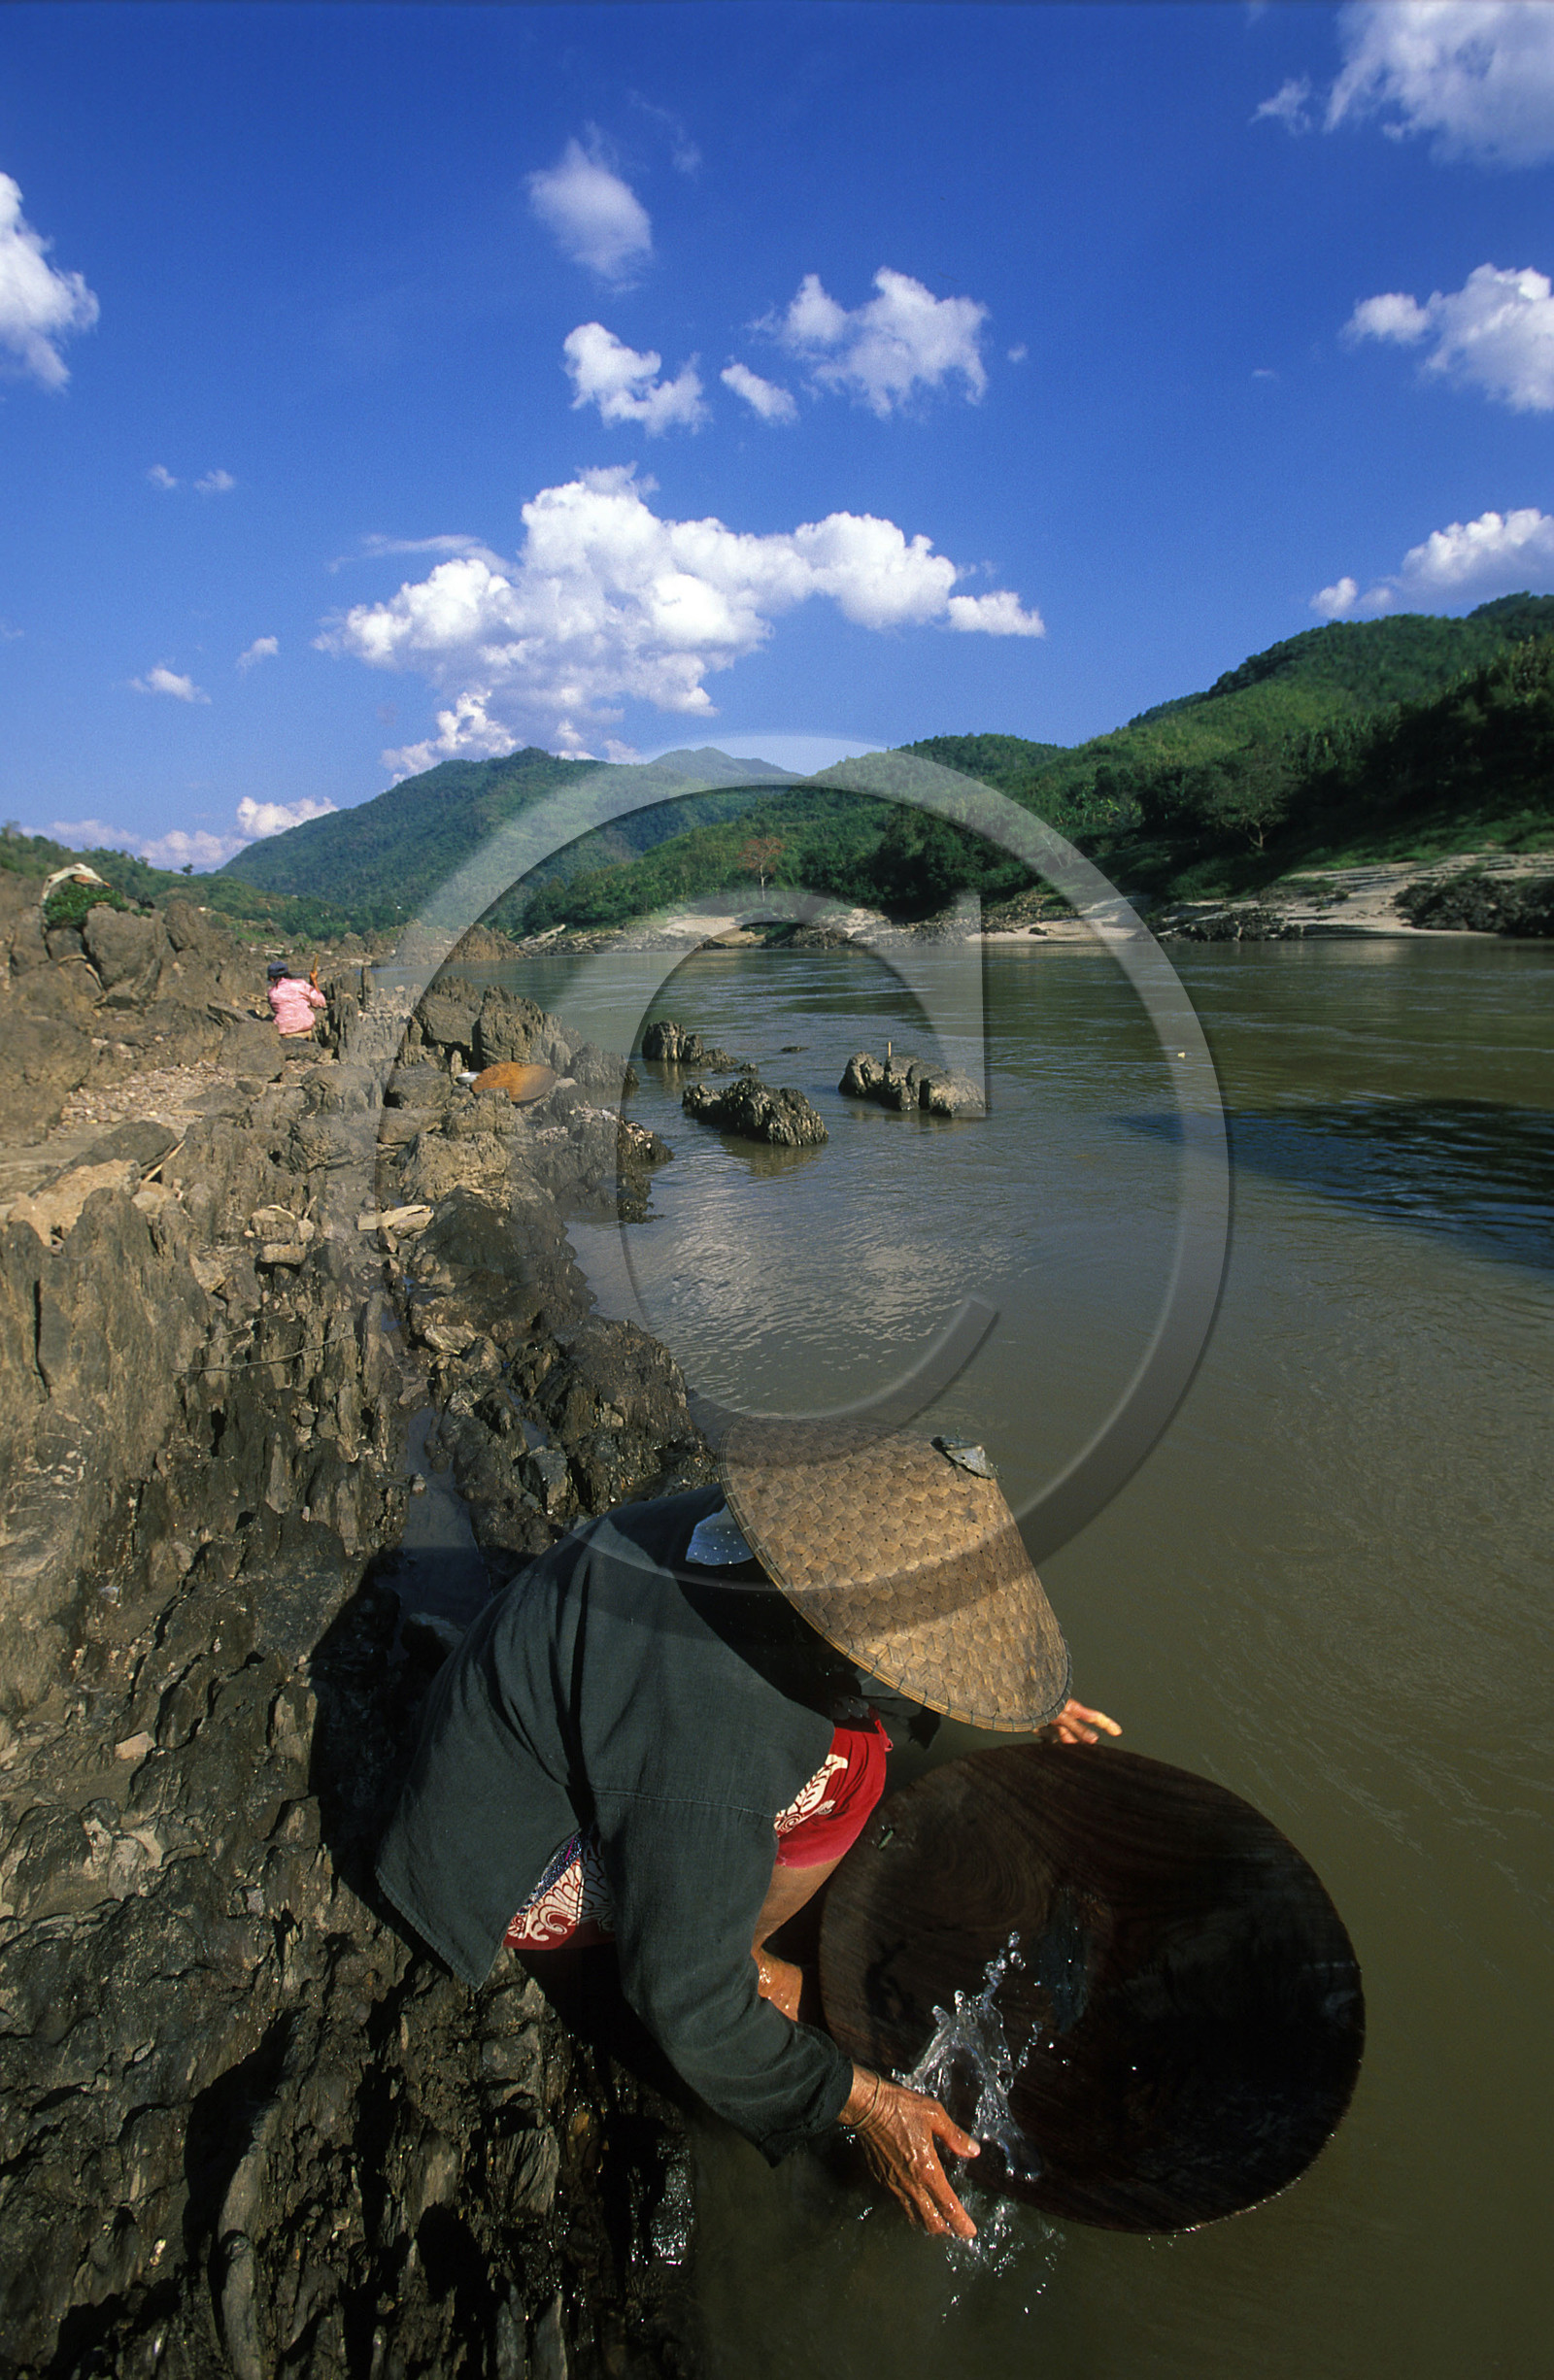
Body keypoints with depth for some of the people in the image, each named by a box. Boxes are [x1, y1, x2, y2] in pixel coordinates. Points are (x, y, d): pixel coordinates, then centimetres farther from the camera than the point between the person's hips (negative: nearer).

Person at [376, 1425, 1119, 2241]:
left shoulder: (785, 1526, -17)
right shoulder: (717, 1760, -38)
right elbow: (683, 2001, -23)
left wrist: (1024, 1701, 13)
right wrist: (859, 2102, -12)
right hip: (519, 1864, -7)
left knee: (850, 1740, -2)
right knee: (837, 1779, -22)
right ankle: (742, 1961, 4)